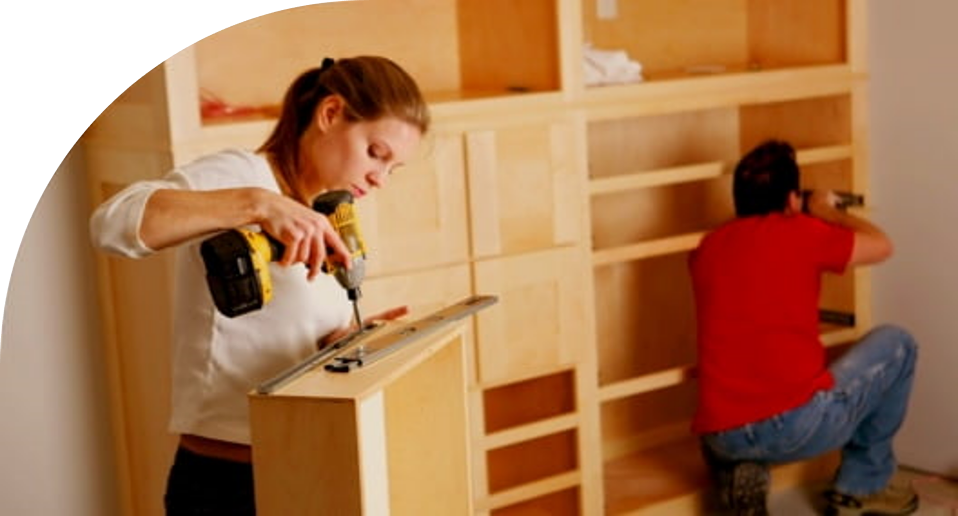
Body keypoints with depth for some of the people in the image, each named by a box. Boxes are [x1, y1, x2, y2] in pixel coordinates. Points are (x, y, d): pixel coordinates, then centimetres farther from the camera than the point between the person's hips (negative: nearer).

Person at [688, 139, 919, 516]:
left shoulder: (706, 249, 14)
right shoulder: (802, 233, 0)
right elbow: (881, 246, 16)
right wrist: (827, 212, 31)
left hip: (720, 437, 5)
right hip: (798, 423, -5)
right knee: (896, 344, 19)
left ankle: (737, 472, 9)